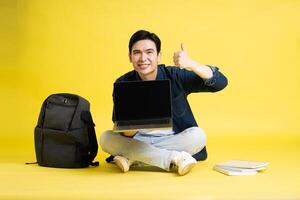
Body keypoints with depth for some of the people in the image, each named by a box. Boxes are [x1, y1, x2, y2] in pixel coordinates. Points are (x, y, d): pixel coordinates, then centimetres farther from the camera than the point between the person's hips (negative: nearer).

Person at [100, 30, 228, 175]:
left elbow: (220, 83, -18)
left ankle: (134, 159, -25)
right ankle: (174, 158, -29)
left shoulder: (174, 76, -9)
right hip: (138, 143, 1)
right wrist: (129, 128, -32)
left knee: (198, 135, -27)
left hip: (173, 141, -1)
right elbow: (125, 134, -6)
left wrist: (190, 64, -34)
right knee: (106, 138, -23)